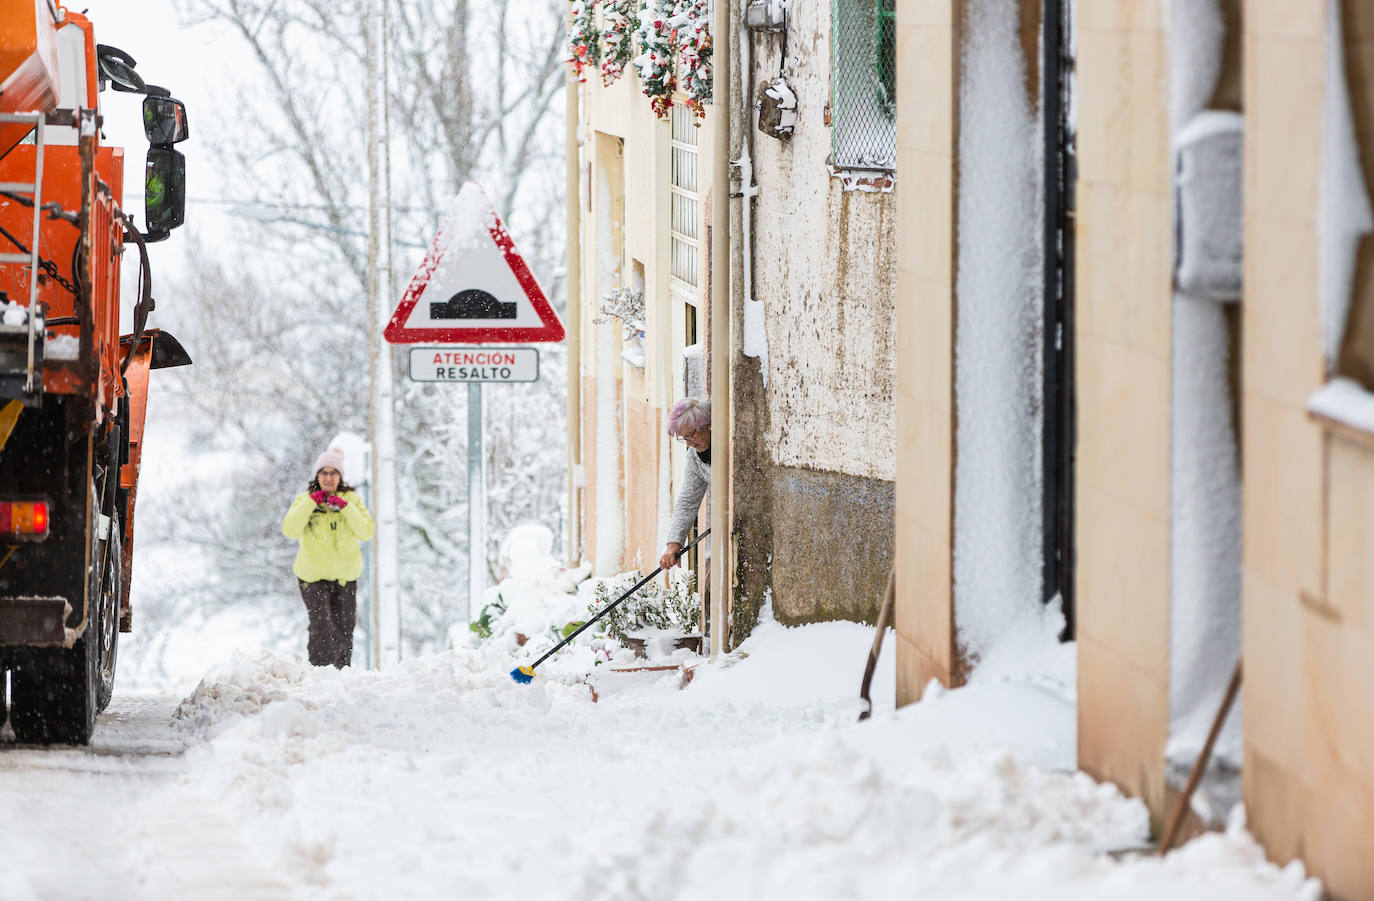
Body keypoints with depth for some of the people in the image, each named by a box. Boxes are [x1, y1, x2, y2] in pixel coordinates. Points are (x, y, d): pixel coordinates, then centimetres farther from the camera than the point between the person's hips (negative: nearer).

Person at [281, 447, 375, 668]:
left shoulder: (351, 499, 3)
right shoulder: (304, 500, -1)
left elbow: (367, 532, -8)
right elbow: (290, 531, -15)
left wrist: (345, 507, -19)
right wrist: (311, 502, -20)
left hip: (345, 576, 2)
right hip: (313, 576, -2)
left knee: (344, 631, 8)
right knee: (322, 628, -16)